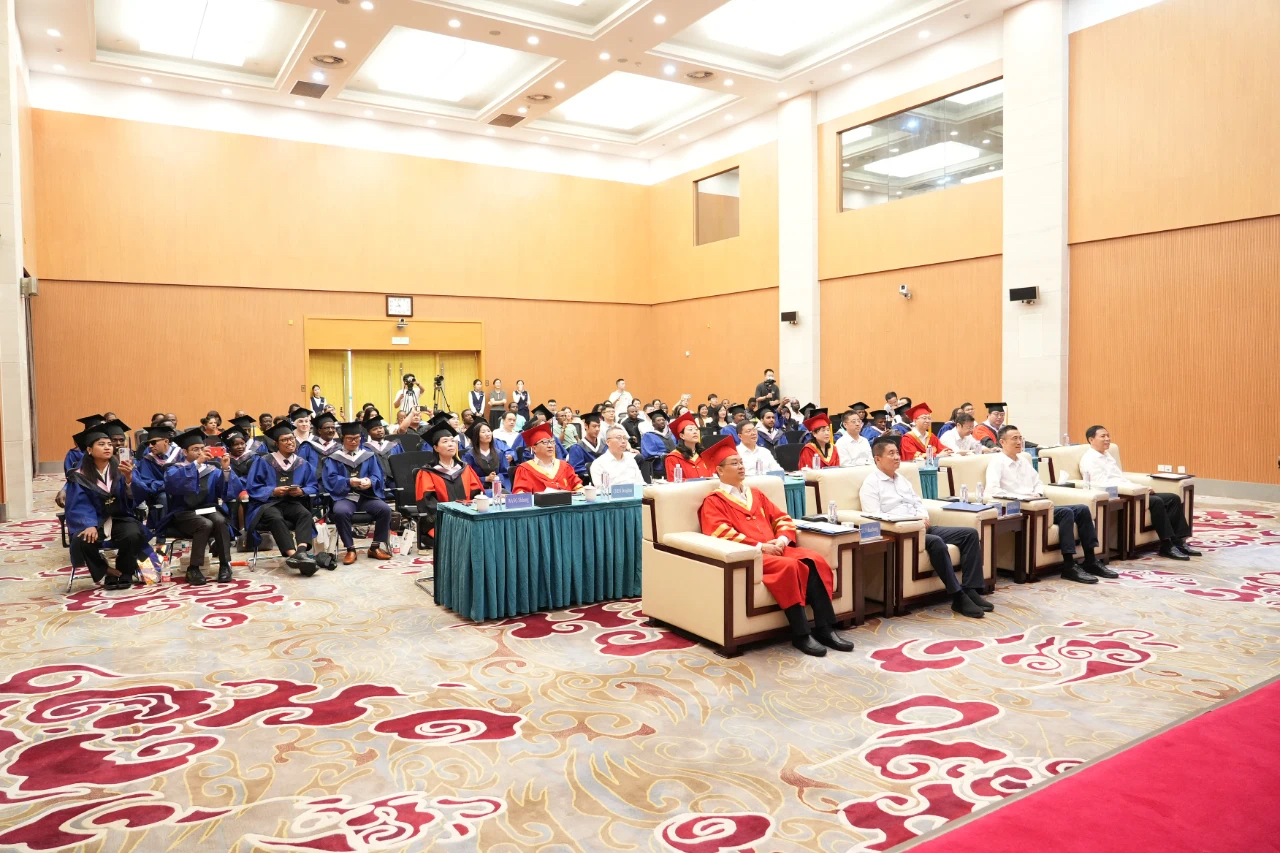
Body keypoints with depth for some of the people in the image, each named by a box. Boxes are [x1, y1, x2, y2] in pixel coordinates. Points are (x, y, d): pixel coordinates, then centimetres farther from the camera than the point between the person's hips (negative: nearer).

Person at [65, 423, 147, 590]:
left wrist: (129, 478, -30)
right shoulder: (80, 476, -2)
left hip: (120, 519, 0)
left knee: (133, 534, -32)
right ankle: (105, 572, -3)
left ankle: (124, 573, -4)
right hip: (93, 520, 0)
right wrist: (89, 525, -29)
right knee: (82, 540, -32)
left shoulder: (120, 468, 0)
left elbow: (135, 498, -11)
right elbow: (80, 506, -10)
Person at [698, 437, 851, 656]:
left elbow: (783, 519, 20)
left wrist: (782, 540, -3)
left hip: (775, 549, 7)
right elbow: (721, 533, -12)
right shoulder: (713, 502, 5)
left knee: (815, 561, -20)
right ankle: (800, 634, -27)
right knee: (789, 566, -33)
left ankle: (824, 628, -20)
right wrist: (759, 546, -19)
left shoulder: (756, 494, 25)